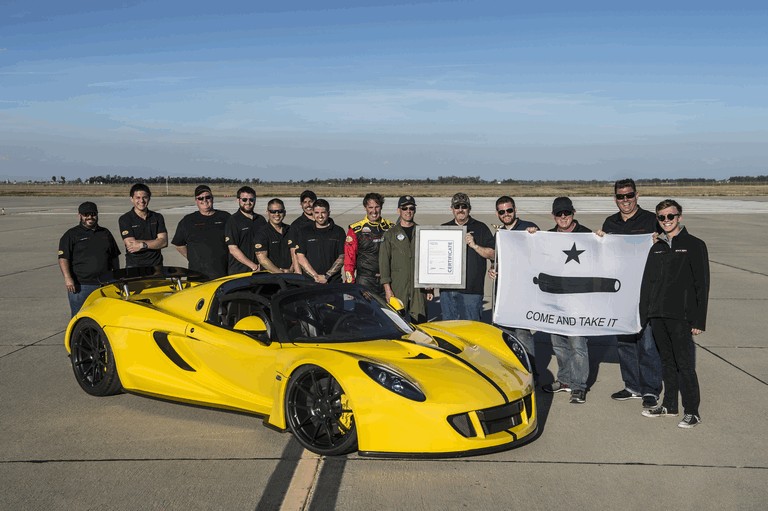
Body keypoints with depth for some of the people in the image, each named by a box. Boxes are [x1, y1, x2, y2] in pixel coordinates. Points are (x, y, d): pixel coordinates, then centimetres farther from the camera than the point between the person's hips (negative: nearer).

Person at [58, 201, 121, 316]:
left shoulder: (106, 233, 17)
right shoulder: (71, 235, 3)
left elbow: (115, 257, 21)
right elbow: (63, 258, -5)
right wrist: (67, 278, -18)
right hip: (80, 286, -4)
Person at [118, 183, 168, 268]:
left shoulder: (157, 217, 10)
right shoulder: (124, 220, 0)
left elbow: (164, 242, -1)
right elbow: (130, 245, -10)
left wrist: (143, 244, -12)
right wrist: (155, 242, -6)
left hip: (156, 266, 3)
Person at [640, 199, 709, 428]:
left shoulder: (694, 245, -2)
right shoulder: (656, 248, 14)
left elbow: (702, 284, -6)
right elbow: (646, 283, 16)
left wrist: (699, 320, -11)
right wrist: (643, 315, 10)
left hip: (681, 317, -5)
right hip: (658, 315, 5)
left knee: (685, 364, -3)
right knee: (667, 362, 14)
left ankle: (692, 411, 6)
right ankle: (669, 405, 24)